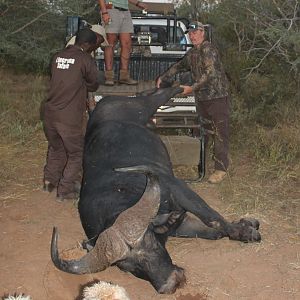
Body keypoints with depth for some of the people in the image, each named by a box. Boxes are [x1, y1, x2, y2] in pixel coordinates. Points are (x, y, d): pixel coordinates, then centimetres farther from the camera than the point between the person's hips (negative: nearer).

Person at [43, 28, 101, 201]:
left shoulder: (58, 57, 9)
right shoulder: (86, 60, -9)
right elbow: (94, 85, 2)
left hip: (50, 112, 7)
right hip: (69, 117, -7)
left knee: (56, 148, 26)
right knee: (76, 153, 10)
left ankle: (50, 181, 37)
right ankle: (66, 190, 13)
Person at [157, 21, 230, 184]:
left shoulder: (208, 49, -12)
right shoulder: (192, 53, 15)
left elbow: (210, 73, -21)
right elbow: (179, 66, 29)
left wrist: (192, 88, -21)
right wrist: (163, 77, 19)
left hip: (217, 97, -8)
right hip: (201, 98, 8)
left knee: (220, 133, -5)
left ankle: (221, 169, -2)